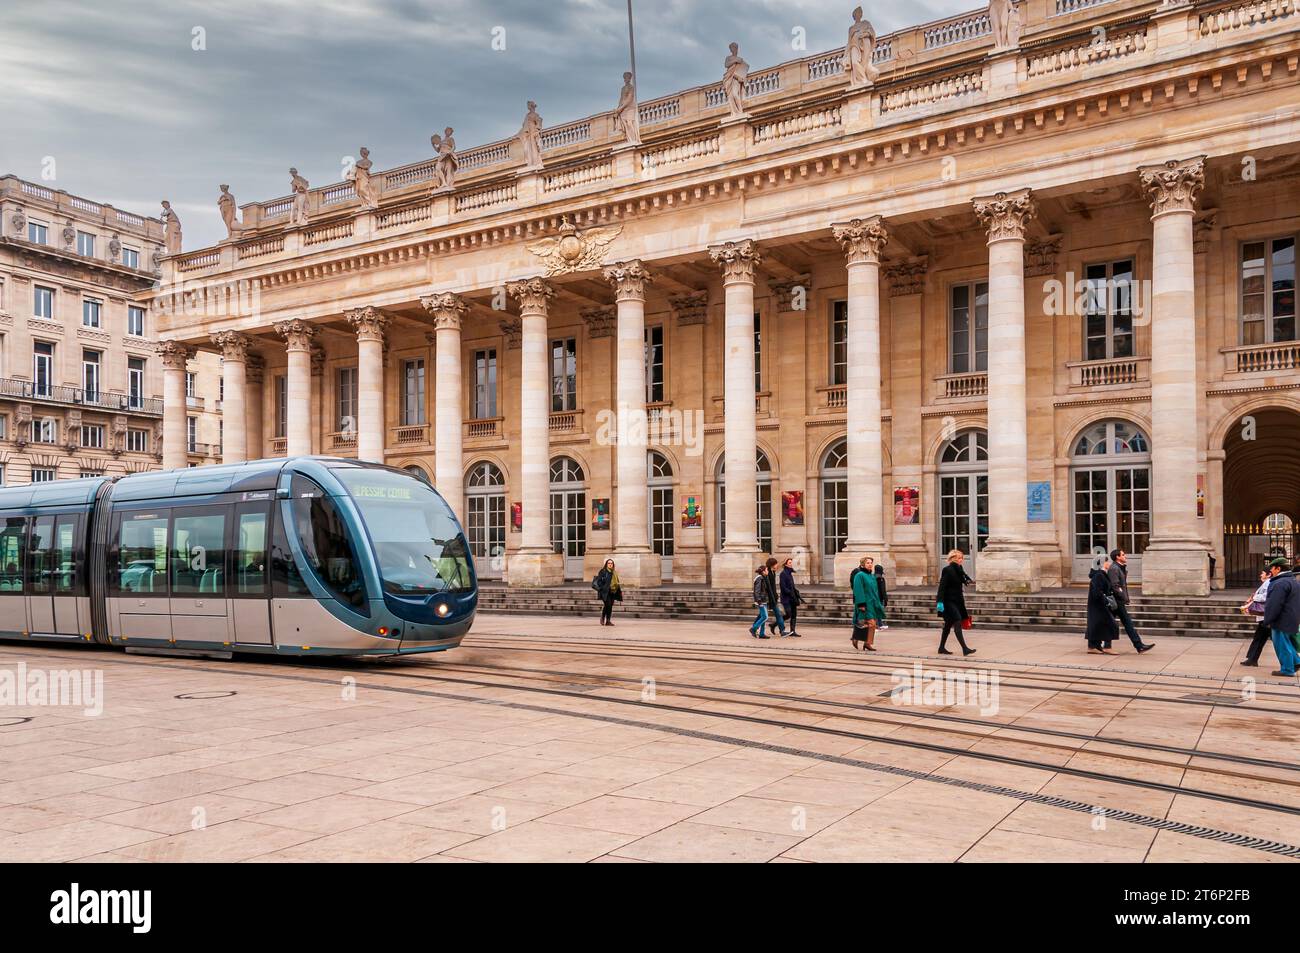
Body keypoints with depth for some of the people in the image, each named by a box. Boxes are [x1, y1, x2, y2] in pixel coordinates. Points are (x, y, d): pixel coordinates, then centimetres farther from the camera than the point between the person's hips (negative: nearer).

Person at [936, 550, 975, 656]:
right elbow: (942, 586, -17)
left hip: (957, 601, 9)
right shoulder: (947, 570, -13)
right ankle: (965, 649, -17)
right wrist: (940, 601, -24)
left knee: (948, 624, 13)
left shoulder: (958, 570, 12)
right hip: (949, 601, -9)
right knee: (957, 622, -14)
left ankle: (942, 648, 21)